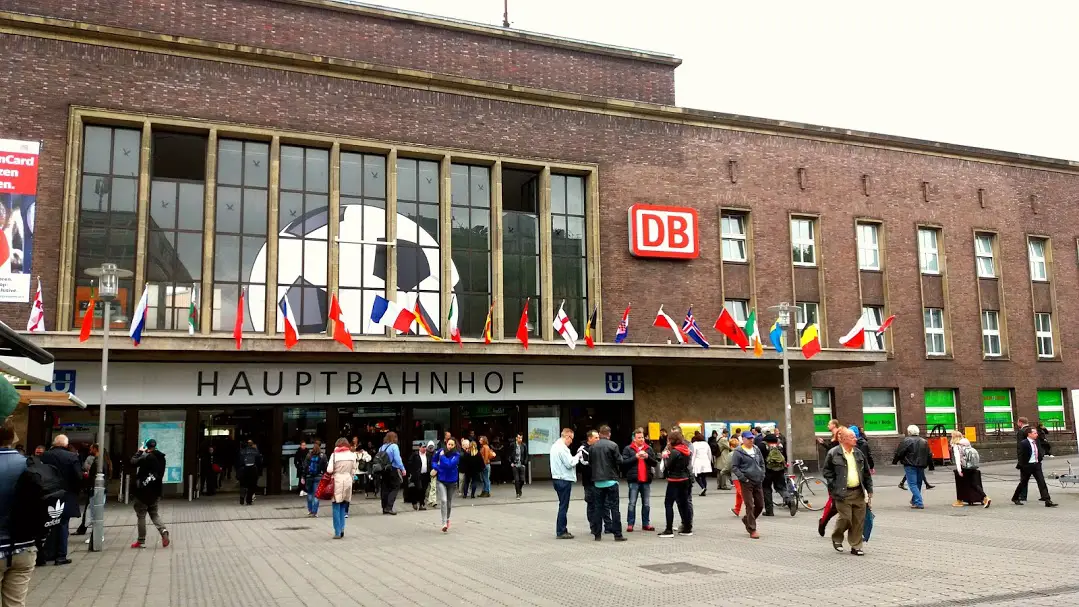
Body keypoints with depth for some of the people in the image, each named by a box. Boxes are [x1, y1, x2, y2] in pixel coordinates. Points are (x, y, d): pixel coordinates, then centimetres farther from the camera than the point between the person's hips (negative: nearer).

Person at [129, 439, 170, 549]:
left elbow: (133, 462, -12)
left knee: (141, 516, 4)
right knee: (154, 513, 16)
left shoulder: (146, 457, -15)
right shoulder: (161, 458, 7)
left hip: (143, 490, -6)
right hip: (155, 490, 6)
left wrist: (140, 452, -1)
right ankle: (163, 531, -8)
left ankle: (141, 541, 8)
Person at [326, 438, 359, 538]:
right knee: (343, 506, 15)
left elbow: (329, 470, -11)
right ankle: (341, 529, 11)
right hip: (348, 480, 4)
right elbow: (354, 471, 8)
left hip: (337, 480, -4)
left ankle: (338, 532, -1)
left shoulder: (334, 455, -6)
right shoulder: (352, 455, 5)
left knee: (336, 507, 1)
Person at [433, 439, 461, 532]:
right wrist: (436, 467, -7)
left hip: (452, 481, 0)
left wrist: (442, 456, -19)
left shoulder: (456, 455, -12)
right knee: (443, 501, -17)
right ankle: (444, 523, -18)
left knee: (449, 502, 15)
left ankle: (447, 519, 40)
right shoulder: (441, 451, -6)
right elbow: (434, 461, 12)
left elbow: (450, 464, -28)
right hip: (441, 480, 0)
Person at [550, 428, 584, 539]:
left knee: (563, 505, 16)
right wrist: (578, 456, -5)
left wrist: (576, 455, 9)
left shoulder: (555, 446, 15)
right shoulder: (562, 448, -17)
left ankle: (562, 529, 21)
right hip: (564, 480, -10)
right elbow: (570, 463, -19)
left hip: (558, 479, 10)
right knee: (563, 506, -4)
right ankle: (561, 532, 1)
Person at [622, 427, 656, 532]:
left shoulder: (649, 449, 10)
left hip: (646, 480, 4)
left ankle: (645, 524, 17)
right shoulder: (628, 449, 0)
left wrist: (647, 457, -9)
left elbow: (655, 463, 8)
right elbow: (624, 462, -9)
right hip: (634, 480, -4)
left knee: (646, 504, 9)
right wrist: (636, 457, -15)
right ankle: (630, 524, 6)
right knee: (632, 503, 0)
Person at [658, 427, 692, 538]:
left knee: (668, 504, -2)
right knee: (683, 503, 14)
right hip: (685, 479, 8)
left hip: (674, 481, -8)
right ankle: (687, 528, 18)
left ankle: (669, 530, -4)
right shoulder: (686, 449, 7)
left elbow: (667, 466, -15)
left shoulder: (674, 452, -16)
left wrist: (665, 457, 2)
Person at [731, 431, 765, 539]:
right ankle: (752, 530, 1)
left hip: (758, 481, 6)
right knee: (750, 506, -5)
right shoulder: (738, 452, -8)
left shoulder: (756, 449, 12)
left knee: (760, 505, 11)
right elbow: (734, 467, -9)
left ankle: (747, 519, 34)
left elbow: (762, 463, 22)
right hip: (746, 482, -6)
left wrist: (762, 475, 10)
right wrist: (743, 478, -16)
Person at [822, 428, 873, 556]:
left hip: (858, 492, 5)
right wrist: (834, 486, -9)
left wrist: (869, 490, 12)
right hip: (843, 493, -5)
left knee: (859, 521, 4)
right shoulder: (833, 454, -7)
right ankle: (836, 539, 21)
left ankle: (856, 547, 16)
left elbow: (866, 473, 15)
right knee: (846, 519, -6)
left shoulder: (859, 453, 11)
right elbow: (826, 471, -3)